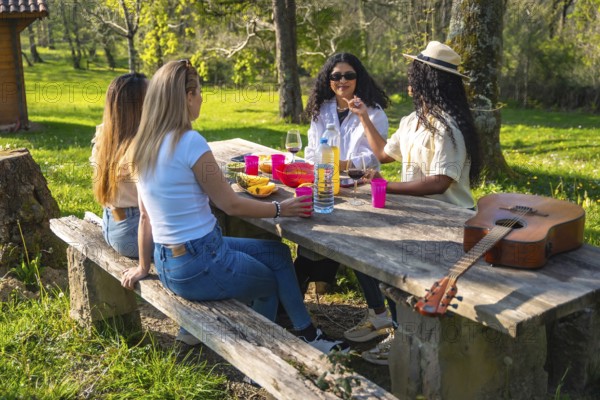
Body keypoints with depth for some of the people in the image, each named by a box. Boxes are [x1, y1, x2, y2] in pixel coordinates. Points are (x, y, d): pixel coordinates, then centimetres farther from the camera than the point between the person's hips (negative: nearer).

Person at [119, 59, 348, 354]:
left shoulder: (143, 145, 2)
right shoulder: (189, 142, -23)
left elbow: (145, 216, 8)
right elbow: (231, 205, -16)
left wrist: (144, 267, 17)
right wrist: (279, 209, -4)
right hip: (199, 267, -8)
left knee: (278, 253, 19)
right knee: (272, 283, 20)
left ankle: (307, 334, 25)